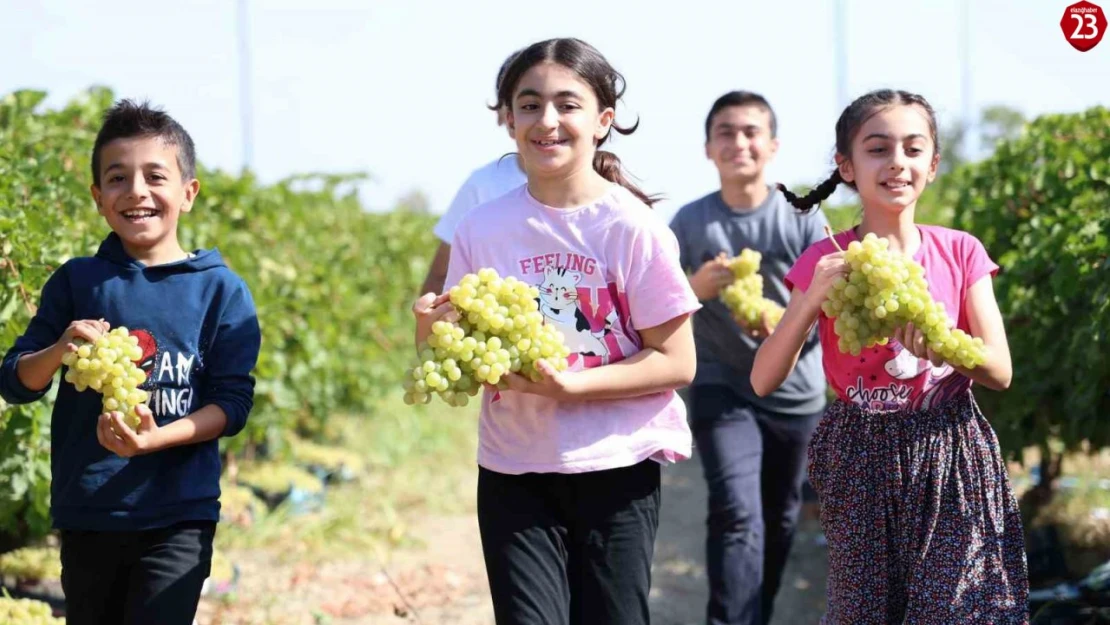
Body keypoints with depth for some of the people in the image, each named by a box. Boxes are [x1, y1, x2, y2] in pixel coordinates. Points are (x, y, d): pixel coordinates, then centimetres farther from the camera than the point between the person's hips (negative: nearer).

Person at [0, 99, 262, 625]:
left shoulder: (221, 290, -1)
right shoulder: (76, 281, 5)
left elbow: (233, 402, -4)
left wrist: (157, 438, -19)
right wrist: (60, 350, -15)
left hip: (178, 517, -3)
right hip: (86, 514, 3)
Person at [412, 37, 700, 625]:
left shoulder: (632, 228, -9)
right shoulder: (482, 228, 0)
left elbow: (677, 363, -9)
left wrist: (567, 384, -20)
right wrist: (431, 329, -18)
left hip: (615, 470, -2)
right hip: (513, 471, 2)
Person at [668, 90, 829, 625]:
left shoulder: (804, 219, -5)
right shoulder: (690, 221, -5)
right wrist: (698, 286, -22)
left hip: (796, 393, 2)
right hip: (722, 390, -2)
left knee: (780, 521, 15)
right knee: (736, 514, -18)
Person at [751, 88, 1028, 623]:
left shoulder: (960, 252, 0)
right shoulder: (825, 262, -4)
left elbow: (1000, 371, -3)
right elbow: (764, 381, -9)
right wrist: (813, 298, -23)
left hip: (950, 459, 1)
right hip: (863, 464, -1)